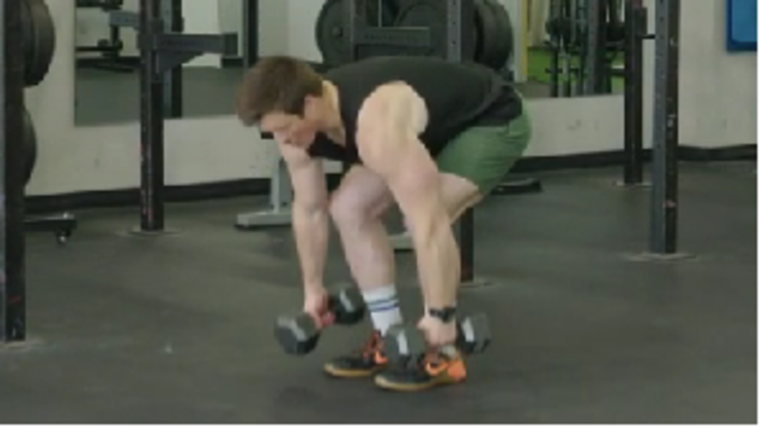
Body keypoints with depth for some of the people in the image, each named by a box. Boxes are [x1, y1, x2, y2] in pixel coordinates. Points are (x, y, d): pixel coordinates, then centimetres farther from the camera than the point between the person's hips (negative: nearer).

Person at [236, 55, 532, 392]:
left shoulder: (377, 128, -42)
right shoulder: (299, 120, -16)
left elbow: (428, 224, -41)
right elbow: (309, 210, 0)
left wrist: (440, 314, -37)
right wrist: (313, 289, 7)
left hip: (493, 121, -9)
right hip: (436, 125, 9)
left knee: (424, 219, -27)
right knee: (349, 209, 0)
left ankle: (442, 354, -12)